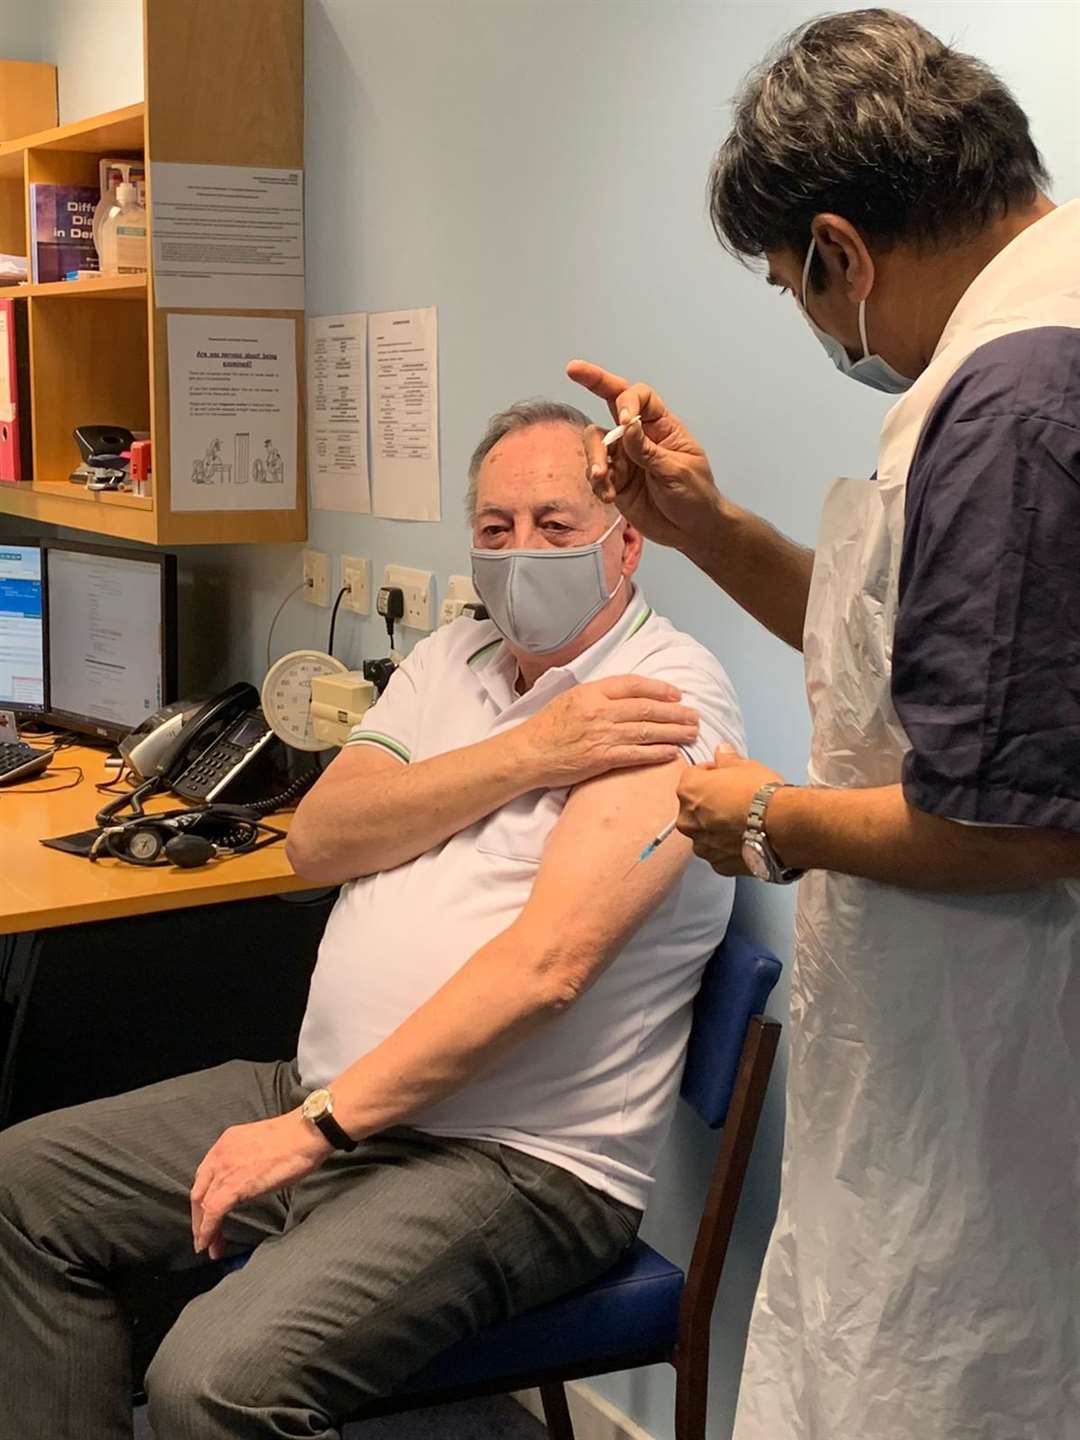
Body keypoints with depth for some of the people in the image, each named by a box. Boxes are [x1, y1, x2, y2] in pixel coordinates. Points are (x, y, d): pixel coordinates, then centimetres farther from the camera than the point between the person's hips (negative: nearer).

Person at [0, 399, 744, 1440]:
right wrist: (525, 754, -15)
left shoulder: (667, 702, -13)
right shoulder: (448, 661, 12)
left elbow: (545, 964, -23)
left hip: (519, 1160, -8)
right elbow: (318, 839, -2)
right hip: (329, 1089, 8)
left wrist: (316, 1125, -23)